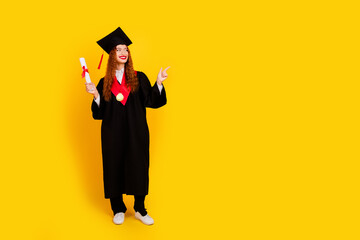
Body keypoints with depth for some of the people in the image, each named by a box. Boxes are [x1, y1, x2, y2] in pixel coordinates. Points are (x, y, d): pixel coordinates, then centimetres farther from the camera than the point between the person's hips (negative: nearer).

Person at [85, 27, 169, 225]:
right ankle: (118, 210, 22)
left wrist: (158, 83, -14)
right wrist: (96, 95, -11)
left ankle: (140, 209, 19)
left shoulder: (139, 78, 5)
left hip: (136, 131, 0)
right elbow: (99, 112, 4)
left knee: (139, 167, 3)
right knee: (114, 166, 5)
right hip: (113, 133, 1)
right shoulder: (104, 83, 6)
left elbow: (151, 100, -3)